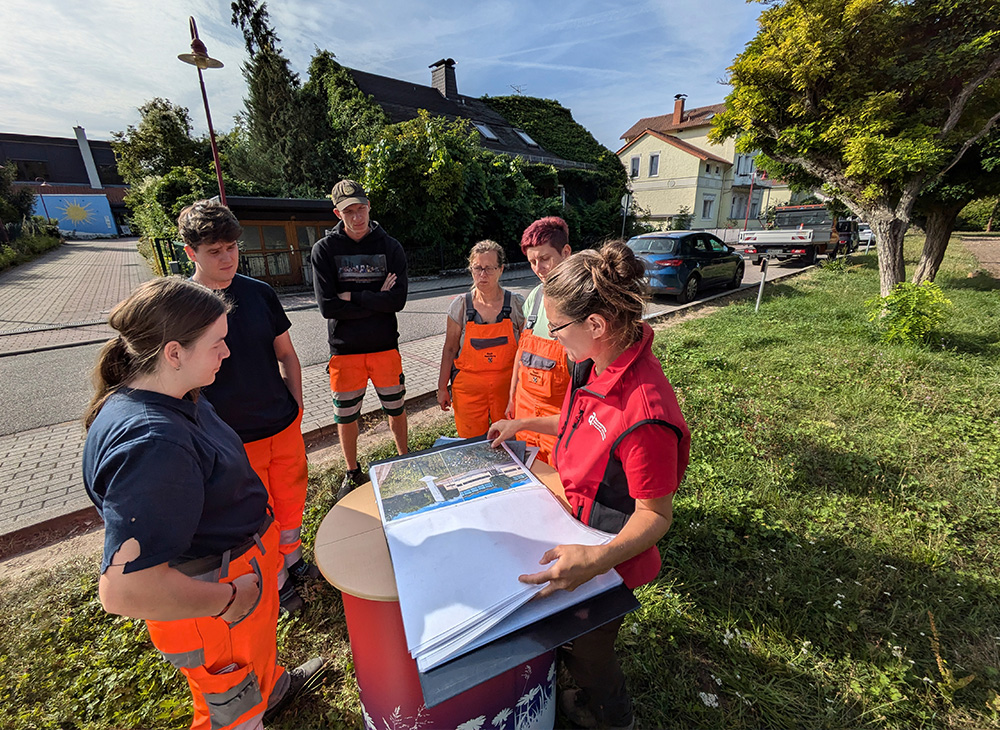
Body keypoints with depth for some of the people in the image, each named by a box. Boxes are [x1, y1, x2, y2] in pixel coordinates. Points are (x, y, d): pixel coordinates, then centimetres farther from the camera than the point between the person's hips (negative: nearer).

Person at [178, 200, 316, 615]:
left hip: (284, 426, 3)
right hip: (233, 440, -3)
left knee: (291, 498, 19)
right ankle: (275, 581, 38)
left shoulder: (259, 293, -1)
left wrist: (296, 409, 4)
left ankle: (292, 559, 45)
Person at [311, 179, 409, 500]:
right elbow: (328, 307, -13)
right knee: (346, 416, 12)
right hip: (344, 349, 0)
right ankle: (353, 474, 34)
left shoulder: (390, 247, -1)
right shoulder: (325, 249, -3)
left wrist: (352, 297, -15)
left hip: (385, 346, 1)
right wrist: (376, 300, -14)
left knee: (395, 408, 13)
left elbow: (398, 300, -12)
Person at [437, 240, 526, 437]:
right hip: (468, 385, 1)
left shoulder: (516, 304, -4)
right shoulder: (460, 305, -3)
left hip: (506, 384, 0)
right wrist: (442, 387, 3)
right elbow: (450, 349, 3)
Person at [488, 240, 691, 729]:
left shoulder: (645, 412, -39)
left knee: (588, 644, 24)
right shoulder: (598, 364, -11)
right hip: (577, 532, 7)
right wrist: (523, 425, 11)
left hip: (608, 554, -7)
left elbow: (655, 515, -27)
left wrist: (596, 560, -42)